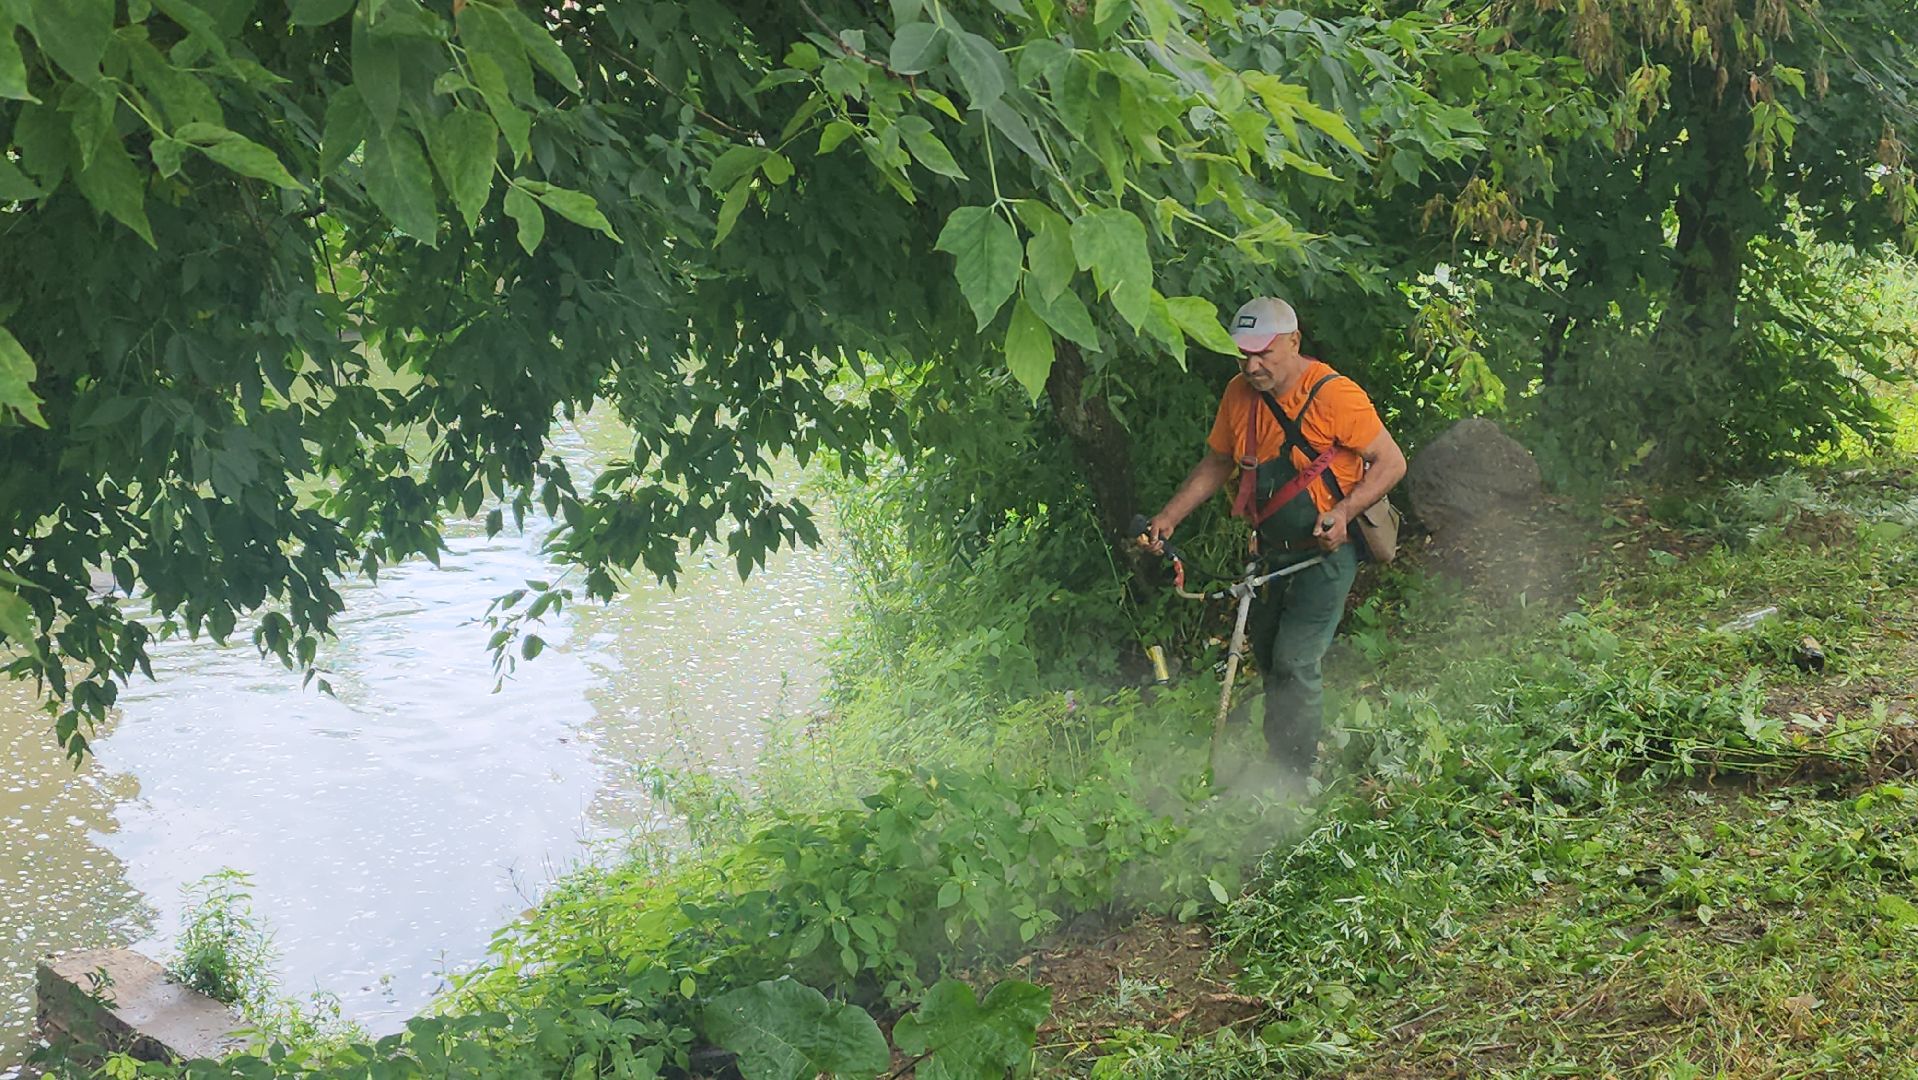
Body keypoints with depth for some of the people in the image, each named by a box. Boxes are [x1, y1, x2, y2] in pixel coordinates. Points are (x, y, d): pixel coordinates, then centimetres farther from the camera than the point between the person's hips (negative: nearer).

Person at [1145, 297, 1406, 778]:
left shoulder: (1333, 394, -19)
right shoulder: (1240, 393, 0)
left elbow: (1391, 462, -14)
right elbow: (1216, 464, 13)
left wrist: (1343, 511, -27)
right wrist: (1169, 516, 3)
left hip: (1325, 552, -7)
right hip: (1272, 552, 7)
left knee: (1295, 662, -13)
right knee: (1265, 653, 15)